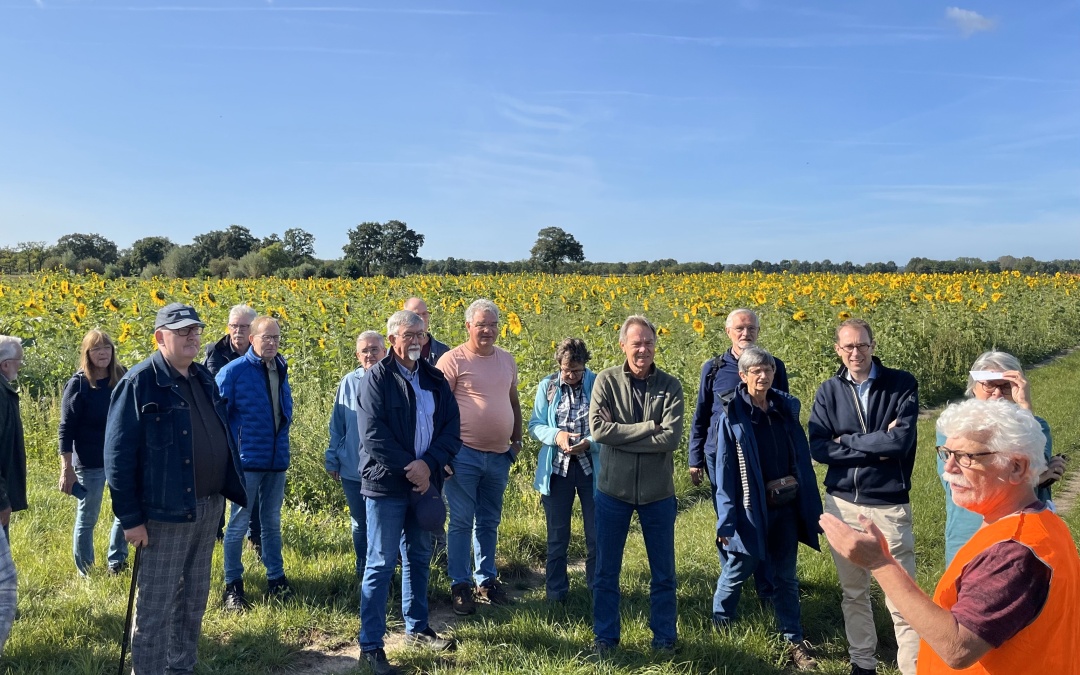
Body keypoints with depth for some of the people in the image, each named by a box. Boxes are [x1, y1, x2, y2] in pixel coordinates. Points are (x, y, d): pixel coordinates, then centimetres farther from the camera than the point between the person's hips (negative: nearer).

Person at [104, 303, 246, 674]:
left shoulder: (203, 377, 11)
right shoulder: (139, 383, -12)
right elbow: (118, 455, -14)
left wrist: (232, 487, 14)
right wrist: (130, 517, -15)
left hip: (209, 506, 8)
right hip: (166, 512, -7)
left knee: (194, 597, 18)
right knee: (156, 606, 1)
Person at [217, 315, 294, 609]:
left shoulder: (281, 370, 7)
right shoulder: (234, 371, -10)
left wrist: (282, 435, 12)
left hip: (277, 460, 5)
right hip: (247, 460, -5)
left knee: (272, 522, 15)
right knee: (239, 523, 4)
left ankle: (276, 579, 26)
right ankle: (233, 585, 16)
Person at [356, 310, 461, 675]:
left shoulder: (435, 378, 7)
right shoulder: (377, 378, -8)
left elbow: (452, 427, 1)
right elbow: (374, 435, -16)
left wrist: (428, 464, -14)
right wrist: (410, 469, -18)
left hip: (425, 482, 6)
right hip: (387, 484, -5)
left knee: (419, 558, 17)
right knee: (381, 565, 0)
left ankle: (416, 627, 34)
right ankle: (370, 645, 10)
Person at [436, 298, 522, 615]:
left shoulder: (507, 359, 10)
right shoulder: (453, 359, -8)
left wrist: (517, 439, 14)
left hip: (499, 456, 5)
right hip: (464, 454, -5)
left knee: (490, 522, 15)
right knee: (461, 522, 2)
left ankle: (487, 580, 28)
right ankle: (460, 585, 15)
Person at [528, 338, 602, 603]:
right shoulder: (547, 386, 0)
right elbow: (535, 425, 1)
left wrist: (589, 443, -24)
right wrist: (556, 435, -18)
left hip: (591, 467, -1)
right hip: (556, 468, 2)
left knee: (597, 534, 6)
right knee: (557, 535, 12)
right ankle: (556, 594, 26)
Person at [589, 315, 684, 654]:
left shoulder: (670, 386, -5)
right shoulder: (606, 381, -6)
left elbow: (671, 438, -17)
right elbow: (598, 428, -17)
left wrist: (621, 437, -18)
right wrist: (648, 427, -18)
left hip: (658, 492, 0)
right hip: (613, 489, 0)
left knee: (663, 572, 14)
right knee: (606, 570, 12)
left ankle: (664, 636, 31)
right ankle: (605, 636, 29)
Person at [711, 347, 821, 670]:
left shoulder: (787, 407, 2)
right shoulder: (732, 415, -10)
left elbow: (802, 458, 6)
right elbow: (725, 470, -12)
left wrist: (811, 504, 5)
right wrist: (726, 520, -16)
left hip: (786, 506, 4)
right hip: (751, 507, -4)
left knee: (786, 576, 14)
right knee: (737, 570, 12)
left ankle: (794, 641, 25)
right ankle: (720, 626, 33)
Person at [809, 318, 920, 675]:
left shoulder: (902, 384, -4)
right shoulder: (828, 391, 2)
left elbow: (903, 440, -17)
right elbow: (818, 448, -8)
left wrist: (847, 440, -10)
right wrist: (876, 447, -13)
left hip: (890, 505, -3)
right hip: (842, 504, 3)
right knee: (853, 592, 16)